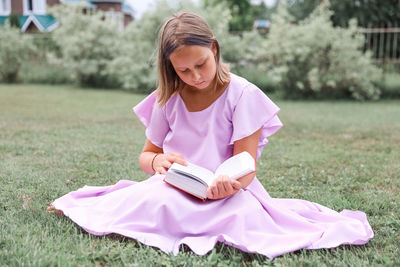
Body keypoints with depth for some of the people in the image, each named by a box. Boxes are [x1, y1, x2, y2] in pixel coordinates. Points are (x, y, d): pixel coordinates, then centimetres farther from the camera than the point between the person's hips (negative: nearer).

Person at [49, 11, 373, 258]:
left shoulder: (243, 94, -8)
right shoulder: (168, 100, 2)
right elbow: (146, 155, 11)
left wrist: (229, 182, -38)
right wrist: (158, 161, -16)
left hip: (227, 191, -1)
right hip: (176, 187, 2)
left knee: (246, 215, -36)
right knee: (150, 201, -34)